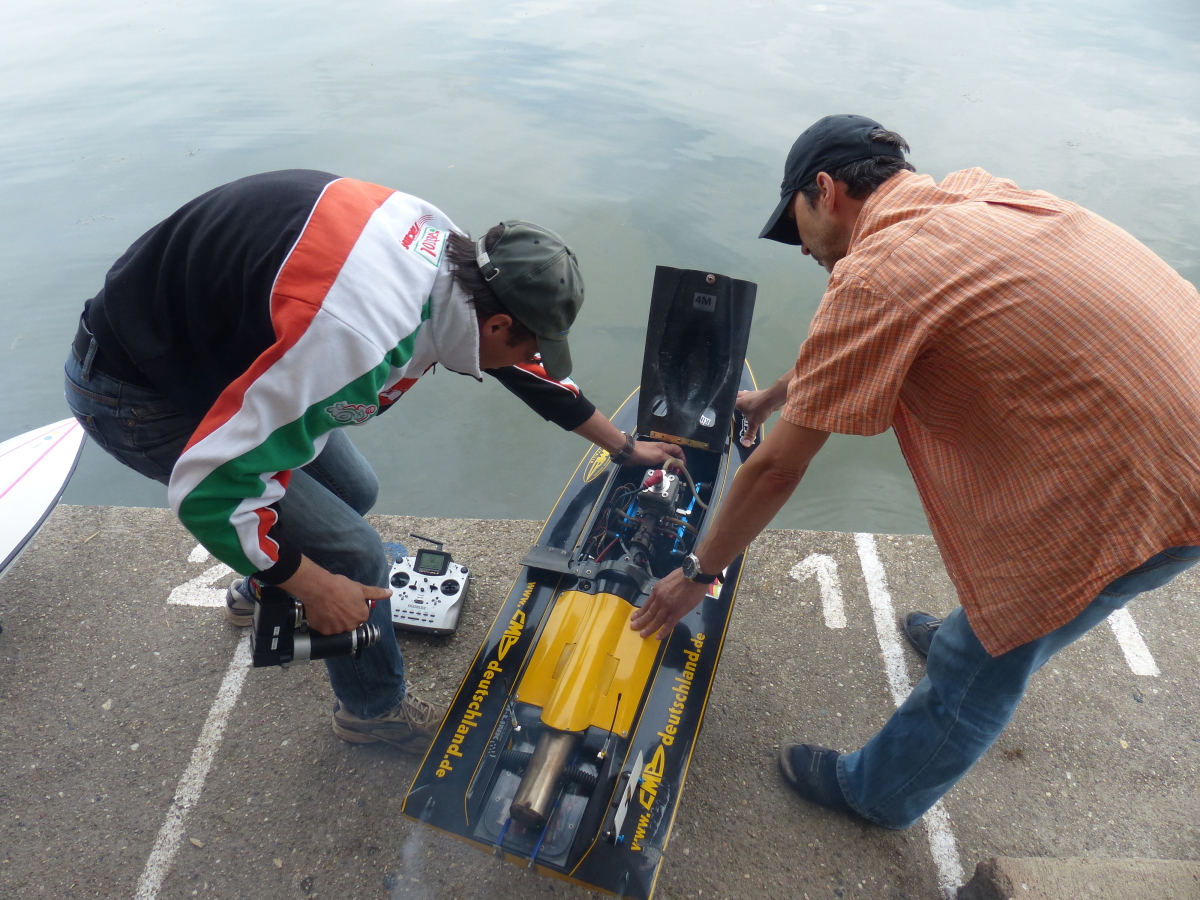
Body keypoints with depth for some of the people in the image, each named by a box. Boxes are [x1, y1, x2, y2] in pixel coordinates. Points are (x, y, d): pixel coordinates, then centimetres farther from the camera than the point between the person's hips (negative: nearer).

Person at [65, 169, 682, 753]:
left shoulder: (450, 249, -12)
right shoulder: (356, 338, -39)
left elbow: (523, 366, 5)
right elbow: (207, 489, -31)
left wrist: (625, 447, 15)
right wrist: (313, 586, -17)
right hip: (137, 394, -8)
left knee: (352, 491, 15)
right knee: (351, 553, -7)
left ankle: (261, 593, 46)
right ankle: (375, 709, 22)